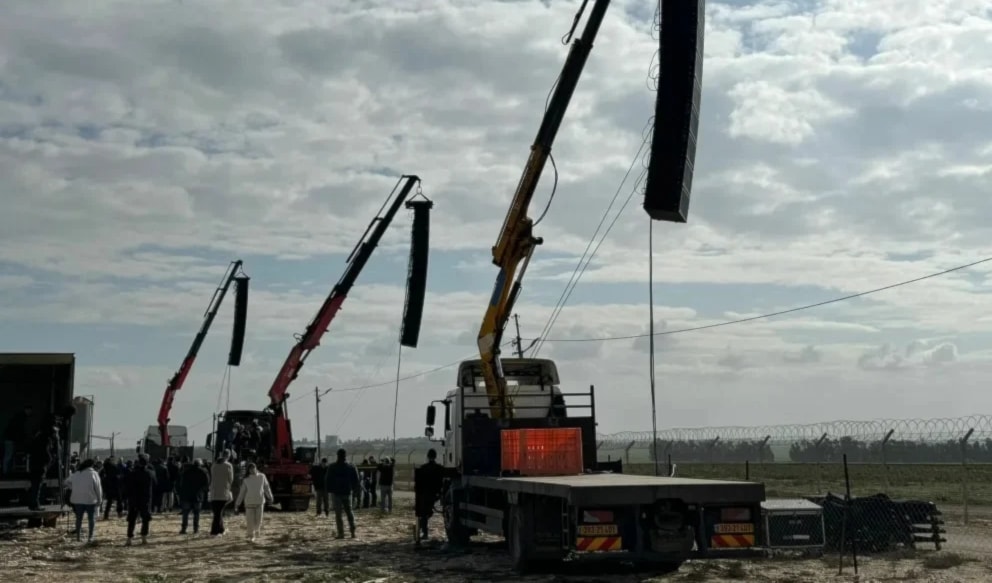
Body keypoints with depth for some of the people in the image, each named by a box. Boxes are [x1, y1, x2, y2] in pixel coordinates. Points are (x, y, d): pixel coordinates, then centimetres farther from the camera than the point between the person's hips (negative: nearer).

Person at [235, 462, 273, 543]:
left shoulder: (262, 476, 2)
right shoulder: (246, 480, 1)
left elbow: (266, 487, 8)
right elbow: (242, 492, 6)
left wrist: (270, 497, 7)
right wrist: (237, 503, 6)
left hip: (260, 501, 0)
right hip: (249, 502, 0)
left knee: (258, 519, -1)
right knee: (250, 519, -3)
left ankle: (257, 529, 31)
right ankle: (251, 536, 9)